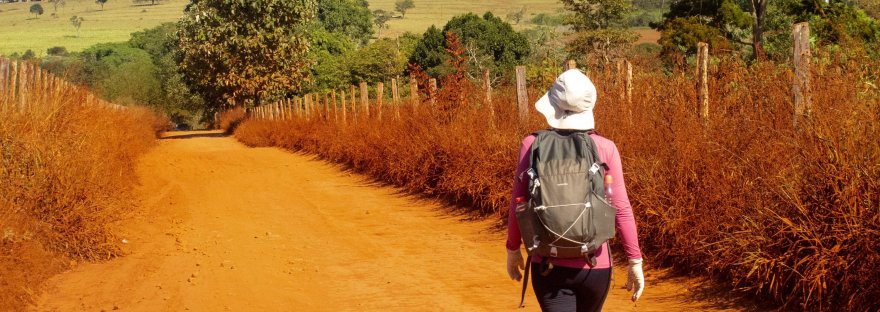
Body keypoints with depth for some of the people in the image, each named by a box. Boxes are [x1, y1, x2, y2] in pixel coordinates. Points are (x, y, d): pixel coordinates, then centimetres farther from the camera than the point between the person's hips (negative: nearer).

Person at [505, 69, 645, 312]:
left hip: (548, 264, -1)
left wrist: (513, 249, 13)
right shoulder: (605, 148, -6)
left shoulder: (532, 145, -6)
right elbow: (621, 209, -6)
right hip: (595, 265, 1)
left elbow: (518, 204, -2)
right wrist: (635, 261, 2)